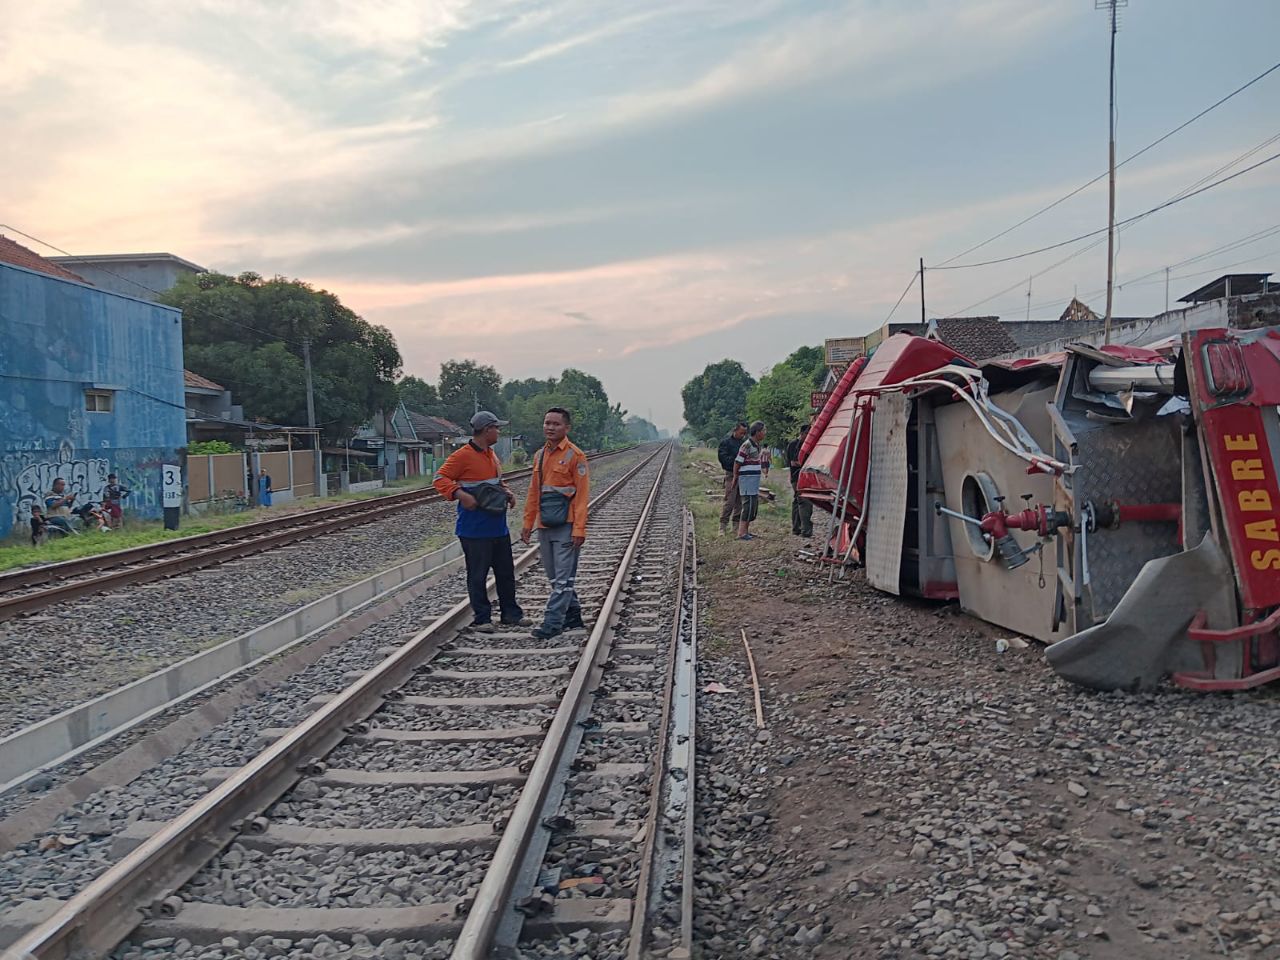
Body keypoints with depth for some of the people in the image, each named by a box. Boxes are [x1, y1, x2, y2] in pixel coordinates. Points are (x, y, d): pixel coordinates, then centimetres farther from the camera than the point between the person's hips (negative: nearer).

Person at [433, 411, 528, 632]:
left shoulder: (492, 455, 14)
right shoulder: (463, 455, -13)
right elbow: (440, 479, -14)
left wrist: (507, 493, 9)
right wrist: (460, 494, -27)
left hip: (498, 526, 8)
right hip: (474, 529, -8)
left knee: (506, 572, 14)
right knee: (478, 574, 1)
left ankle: (511, 613, 25)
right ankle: (482, 618, 12)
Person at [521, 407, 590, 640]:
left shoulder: (574, 455, -8)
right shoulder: (539, 455, 12)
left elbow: (582, 494, -11)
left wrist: (579, 529, -17)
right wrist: (528, 523, 13)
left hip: (565, 526, -7)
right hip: (544, 525, 8)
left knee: (563, 578, -4)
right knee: (553, 576, 13)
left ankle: (553, 623, -3)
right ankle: (573, 614, 25)